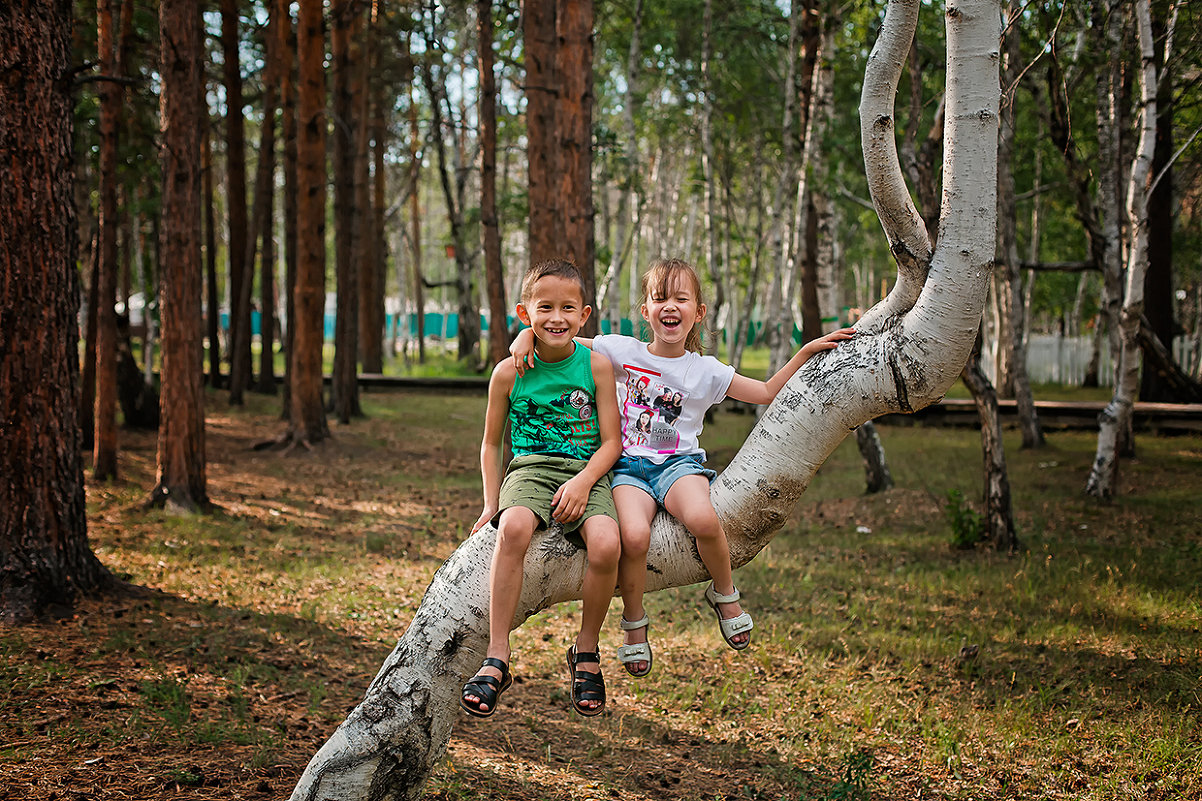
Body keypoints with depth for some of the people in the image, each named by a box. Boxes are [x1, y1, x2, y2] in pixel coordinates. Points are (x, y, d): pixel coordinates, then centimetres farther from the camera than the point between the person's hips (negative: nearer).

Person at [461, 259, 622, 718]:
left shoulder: (596, 365, 3)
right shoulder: (509, 374, 5)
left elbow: (611, 442, 2)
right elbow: (491, 444, 16)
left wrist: (582, 482, -15)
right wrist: (492, 504, 5)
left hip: (586, 472, 0)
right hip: (529, 470, 0)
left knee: (606, 544, -31)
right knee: (514, 526, -36)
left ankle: (586, 651, -4)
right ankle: (497, 658, -29)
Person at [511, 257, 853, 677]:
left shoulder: (706, 370, 9)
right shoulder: (621, 351, 6)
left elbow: (767, 393, 14)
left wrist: (807, 351, 8)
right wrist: (528, 334, -8)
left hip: (679, 462, 0)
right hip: (629, 464, 0)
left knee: (702, 519, -35)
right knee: (634, 535, -32)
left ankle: (724, 593, -3)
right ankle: (634, 623, -4)